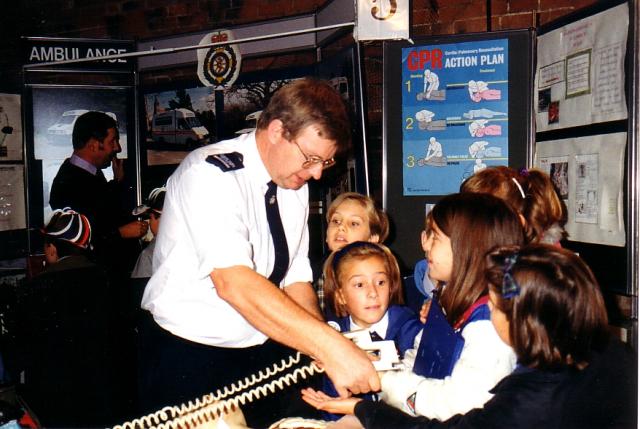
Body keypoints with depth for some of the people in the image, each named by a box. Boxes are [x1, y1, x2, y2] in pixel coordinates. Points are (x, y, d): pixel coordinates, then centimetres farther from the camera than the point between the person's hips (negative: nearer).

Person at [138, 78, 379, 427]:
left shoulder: (295, 183, 2)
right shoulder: (210, 175, -22)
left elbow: (295, 280, 3)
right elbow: (234, 283, -34)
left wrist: (326, 352, -13)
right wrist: (330, 346, -38)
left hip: (263, 350, 7)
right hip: (188, 357, -6)